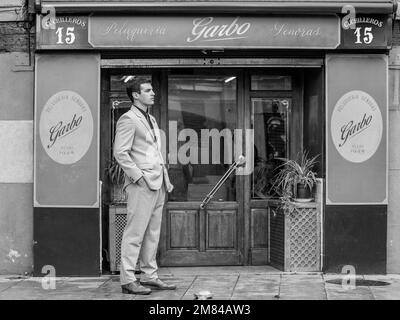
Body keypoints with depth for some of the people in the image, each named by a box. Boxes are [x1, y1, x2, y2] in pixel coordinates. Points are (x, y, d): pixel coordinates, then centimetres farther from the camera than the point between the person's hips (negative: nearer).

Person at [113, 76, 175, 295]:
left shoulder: (151, 119, 21)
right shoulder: (128, 119, -7)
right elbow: (120, 153, -14)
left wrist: (165, 179, 17)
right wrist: (139, 177, -17)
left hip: (157, 184, 9)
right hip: (141, 185, -9)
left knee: (152, 233, 11)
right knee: (135, 232, -7)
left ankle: (149, 276, 16)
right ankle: (128, 280, -5)